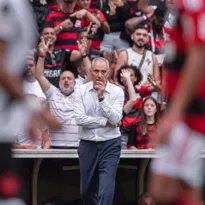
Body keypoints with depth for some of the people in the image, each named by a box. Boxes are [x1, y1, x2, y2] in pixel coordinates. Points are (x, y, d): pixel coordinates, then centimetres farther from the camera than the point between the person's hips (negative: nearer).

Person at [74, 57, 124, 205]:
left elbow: (116, 119, -15)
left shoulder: (117, 92, -4)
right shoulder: (81, 91, -1)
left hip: (110, 144, -2)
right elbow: (80, 119, -12)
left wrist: (101, 97, -21)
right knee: (86, 191, 13)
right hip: (87, 144, 3)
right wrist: (105, 122, -13)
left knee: (106, 191, -13)